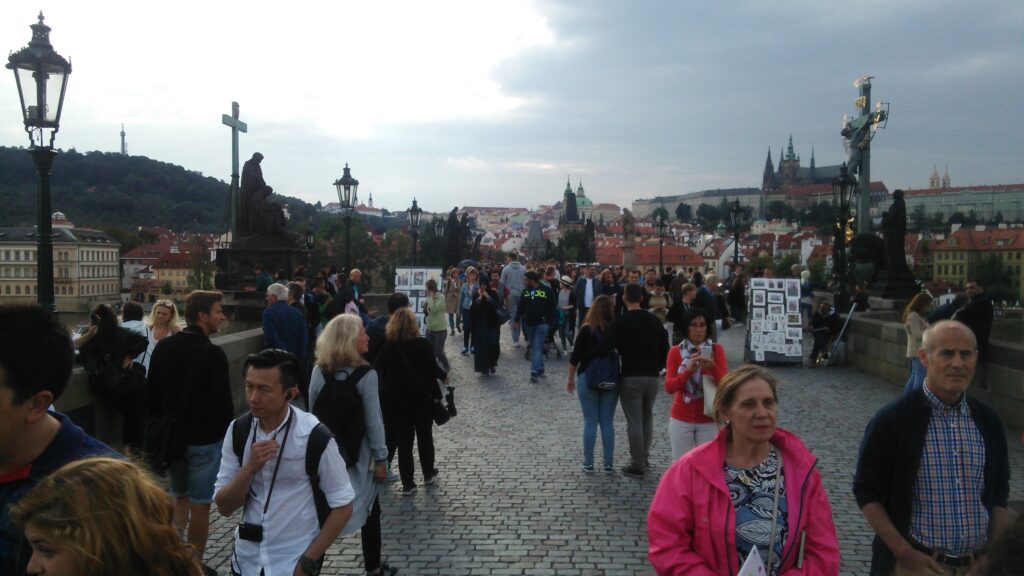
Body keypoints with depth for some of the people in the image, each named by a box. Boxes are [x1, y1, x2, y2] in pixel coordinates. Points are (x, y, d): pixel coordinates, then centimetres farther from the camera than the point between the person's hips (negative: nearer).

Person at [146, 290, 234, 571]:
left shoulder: (163, 347, 3)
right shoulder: (212, 354, -18)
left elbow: (151, 394, 9)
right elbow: (223, 402, -16)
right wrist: (225, 432, 0)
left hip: (172, 436, 6)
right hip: (204, 439, -6)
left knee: (180, 497, 21)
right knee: (200, 505, 5)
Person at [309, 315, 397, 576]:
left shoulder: (318, 371, -5)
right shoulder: (365, 375, -18)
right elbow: (373, 421, -15)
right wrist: (381, 459, -7)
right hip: (358, 454, -3)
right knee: (370, 511, 14)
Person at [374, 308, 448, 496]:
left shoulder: (387, 347, -5)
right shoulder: (423, 344, -11)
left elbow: (381, 374, -3)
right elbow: (432, 369, -8)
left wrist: (386, 396, 11)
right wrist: (444, 375, 12)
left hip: (396, 400, 1)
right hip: (422, 398, -1)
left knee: (403, 441, 6)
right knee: (425, 437, 17)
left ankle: (407, 484, 7)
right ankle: (428, 474, 31)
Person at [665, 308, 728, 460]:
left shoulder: (716, 349, -1)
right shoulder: (675, 351, 0)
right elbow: (669, 387, -7)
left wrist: (713, 366, -27)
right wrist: (689, 370, -22)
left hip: (709, 420, -1)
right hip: (681, 419, 1)